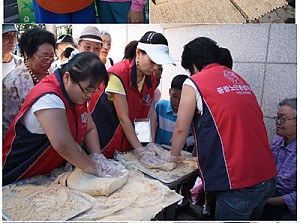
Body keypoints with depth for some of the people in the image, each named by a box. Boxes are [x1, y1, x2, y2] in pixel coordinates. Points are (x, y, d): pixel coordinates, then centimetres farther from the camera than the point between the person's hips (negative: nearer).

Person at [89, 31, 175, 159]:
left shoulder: (151, 78, -1)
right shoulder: (118, 74, -22)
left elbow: (151, 112, 1)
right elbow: (123, 118, -21)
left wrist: (152, 144, -4)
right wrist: (140, 150, -19)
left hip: (127, 137, 6)